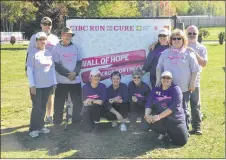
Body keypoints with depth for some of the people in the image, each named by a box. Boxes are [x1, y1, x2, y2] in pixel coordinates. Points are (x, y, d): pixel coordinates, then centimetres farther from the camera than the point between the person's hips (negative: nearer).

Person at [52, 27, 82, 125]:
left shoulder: (74, 48, 10)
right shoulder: (56, 48, -3)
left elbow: (79, 62, 6)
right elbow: (57, 65, -9)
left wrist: (75, 72, -12)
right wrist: (68, 74, -16)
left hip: (76, 80, 4)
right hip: (62, 81, -4)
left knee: (77, 101, 9)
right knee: (59, 102, 1)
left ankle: (76, 120, 23)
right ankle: (57, 121, 13)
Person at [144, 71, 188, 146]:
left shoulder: (176, 89, -8)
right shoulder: (155, 90, 5)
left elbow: (175, 106, -20)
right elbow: (149, 104, -3)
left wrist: (159, 116, -28)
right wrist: (147, 115, -25)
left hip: (175, 119, -2)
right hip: (161, 118, 3)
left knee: (182, 141, -13)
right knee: (150, 120, -28)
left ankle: (169, 133, 22)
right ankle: (163, 133, 4)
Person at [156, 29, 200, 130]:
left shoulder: (189, 53, -1)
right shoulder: (165, 53, 7)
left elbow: (194, 70, 0)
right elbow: (159, 67, 10)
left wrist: (192, 83, -4)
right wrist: (158, 80, 2)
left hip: (184, 88, -2)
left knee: (183, 109, 8)